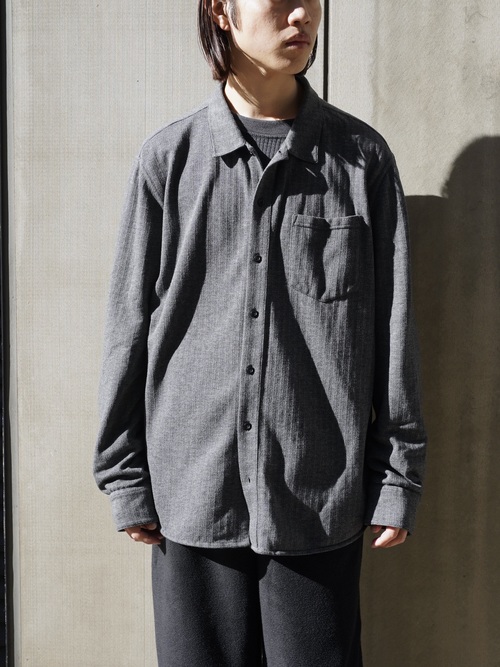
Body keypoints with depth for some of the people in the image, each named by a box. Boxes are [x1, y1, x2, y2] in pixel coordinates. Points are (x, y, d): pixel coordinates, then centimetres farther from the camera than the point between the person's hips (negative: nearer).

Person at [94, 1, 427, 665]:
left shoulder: (360, 157, 2)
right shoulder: (168, 158, 1)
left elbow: (393, 325, 3)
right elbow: (131, 324, 4)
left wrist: (399, 476, 3)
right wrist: (125, 478, 4)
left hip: (322, 496, 0)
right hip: (194, 490, 1)